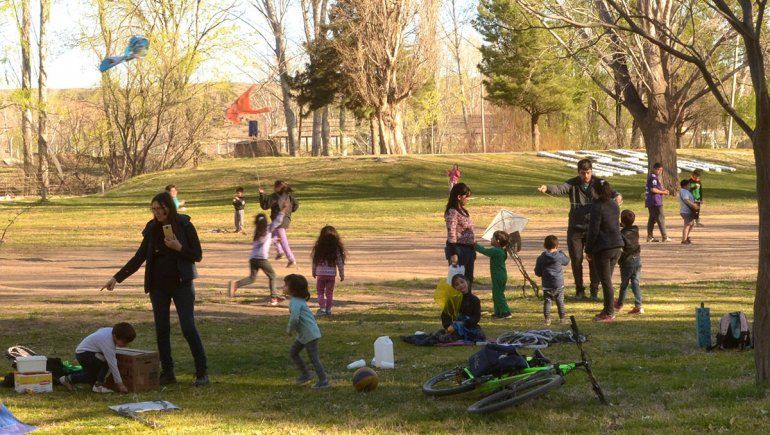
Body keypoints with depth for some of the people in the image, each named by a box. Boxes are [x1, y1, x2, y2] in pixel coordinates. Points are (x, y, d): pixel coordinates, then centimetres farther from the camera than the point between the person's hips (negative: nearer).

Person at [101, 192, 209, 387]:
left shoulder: (184, 226, -7)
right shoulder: (152, 229, 4)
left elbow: (198, 255, -5)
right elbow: (139, 257, 6)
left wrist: (179, 248, -21)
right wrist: (117, 278, 0)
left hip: (181, 283, -4)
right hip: (158, 286, 4)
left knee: (188, 328, -10)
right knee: (161, 329, 3)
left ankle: (202, 373, -2)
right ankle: (167, 373, 11)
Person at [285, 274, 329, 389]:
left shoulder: (295, 302, -21)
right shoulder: (299, 300, 11)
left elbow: (294, 318, -32)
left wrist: (290, 330, -15)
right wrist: (291, 328, 15)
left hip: (310, 334, -11)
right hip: (303, 334, 11)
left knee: (313, 358, -5)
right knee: (293, 352, 17)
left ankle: (323, 381, 2)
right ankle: (305, 374, 23)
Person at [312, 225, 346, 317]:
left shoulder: (318, 248, -7)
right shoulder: (336, 249, -5)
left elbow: (315, 261, 2)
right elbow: (340, 263, -2)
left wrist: (314, 272, 16)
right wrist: (342, 275, 8)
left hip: (320, 273, -1)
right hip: (332, 274, 1)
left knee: (320, 292, 11)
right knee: (329, 293, 11)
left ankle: (322, 308, 0)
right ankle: (328, 309, 14)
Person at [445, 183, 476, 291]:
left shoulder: (463, 211, 14)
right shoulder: (452, 212, -15)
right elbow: (451, 234, -21)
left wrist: (473, 250, 21)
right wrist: (453, 254, -25)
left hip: (468, 248, 9)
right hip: (459, 248, -9)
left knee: (468, 279, 15)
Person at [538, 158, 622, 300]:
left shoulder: (599, 183, -2)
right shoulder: (573, 184, -1)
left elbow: (609, 190, -19)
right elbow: (560, 189, -19)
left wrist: (617, 195, -44)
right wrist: (547, 188, -42)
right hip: (575, 228, 1)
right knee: (576, 259, 3)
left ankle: (594, 290, 14)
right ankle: (579, 290, 17)